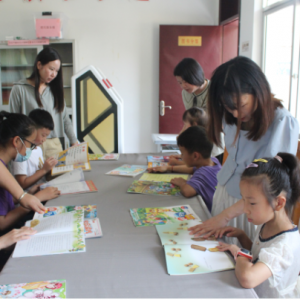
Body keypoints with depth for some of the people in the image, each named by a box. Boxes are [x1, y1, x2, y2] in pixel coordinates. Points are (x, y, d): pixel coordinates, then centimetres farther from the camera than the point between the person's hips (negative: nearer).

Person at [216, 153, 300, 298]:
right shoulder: (266, 224, -1)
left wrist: (238, 253, -20)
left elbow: (247, 278, -39)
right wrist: (241, 235, -1)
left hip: (270, 296, -7)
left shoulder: (285, 244, -25)